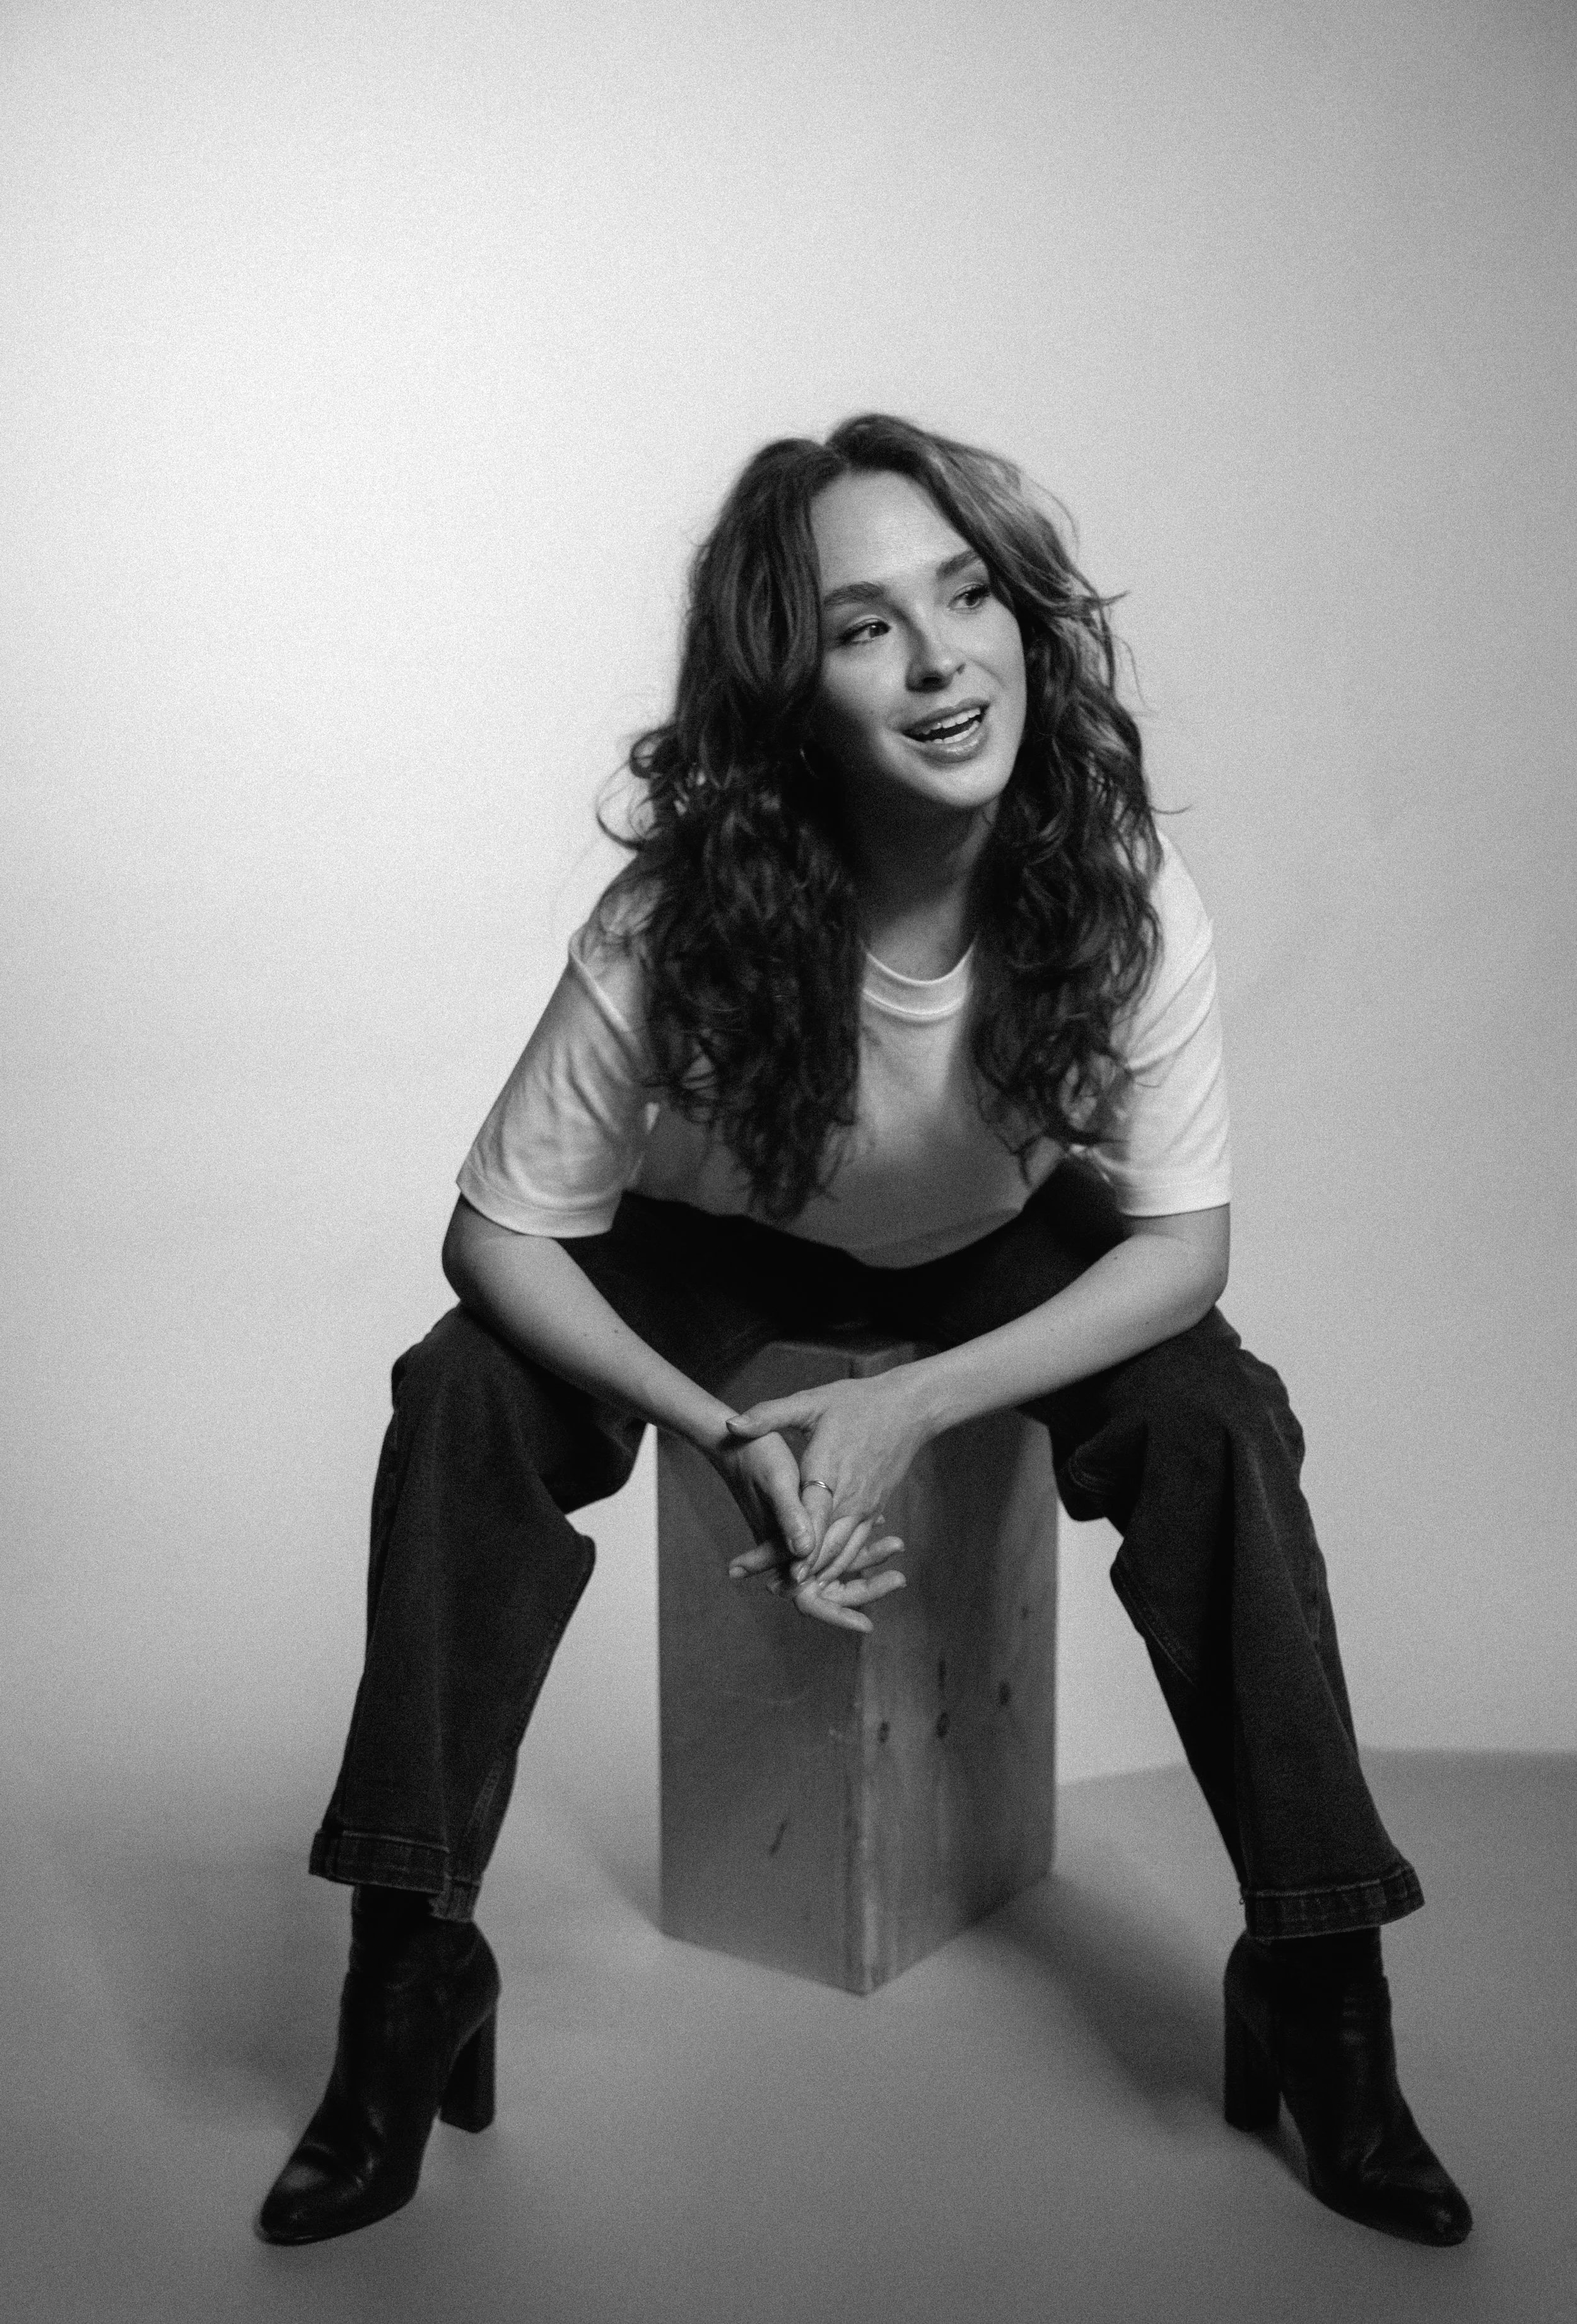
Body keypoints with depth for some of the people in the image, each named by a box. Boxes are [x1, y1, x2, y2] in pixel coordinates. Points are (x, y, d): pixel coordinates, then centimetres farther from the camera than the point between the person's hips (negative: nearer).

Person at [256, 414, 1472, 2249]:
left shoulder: (1125, 896, -30)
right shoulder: (679, 925, -33)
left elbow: (1183, 1242, -21)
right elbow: (499, 1231, -23)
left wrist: (913, 1407, -33)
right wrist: (725, 1435, -36)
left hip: (1010, 1258, 1)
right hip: (725, 1250, 0)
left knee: (1220, 1422, -26)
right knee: (462, 1405, -24)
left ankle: (1313, 1995, -8)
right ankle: (411, 1991, -10)